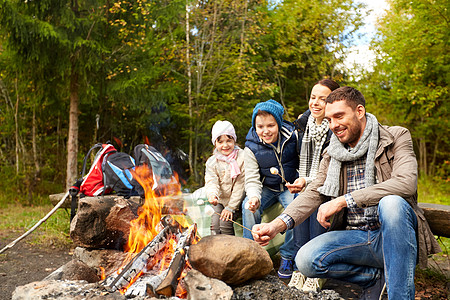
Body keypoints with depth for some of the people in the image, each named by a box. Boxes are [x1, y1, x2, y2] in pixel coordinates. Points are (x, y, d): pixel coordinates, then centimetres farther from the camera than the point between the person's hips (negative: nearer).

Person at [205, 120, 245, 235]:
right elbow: (211, 182, -10)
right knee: (215, 225, -14)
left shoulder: (242, 157, -9)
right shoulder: (212, 162, 1)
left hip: (236, 200, -3)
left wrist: (231, 207, -13)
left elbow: (241, 184, -11)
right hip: (219, 201, 3)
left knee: (225, 222, -19)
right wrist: (212, 195, -35)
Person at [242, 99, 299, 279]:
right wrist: (254, 197, -31)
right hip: (267, 189, 1)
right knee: (249, 207, -26)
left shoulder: (292, 136, -11)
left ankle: (288, 257, -11)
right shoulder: (251, 148, -10)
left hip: (290, 187, -1)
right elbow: (252, 180, -10)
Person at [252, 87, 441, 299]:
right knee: (306, 260, -22)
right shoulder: (331, 154, 11)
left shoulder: (397, 137, -2)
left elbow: (406, 183, -20)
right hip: (355, 237, 4)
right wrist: (278, 224, -20)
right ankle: (376, 277, 0)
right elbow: (313, 193, 1)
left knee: (391, 202, -36)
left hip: (393, 236, -3)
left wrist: (343, 200, -25)